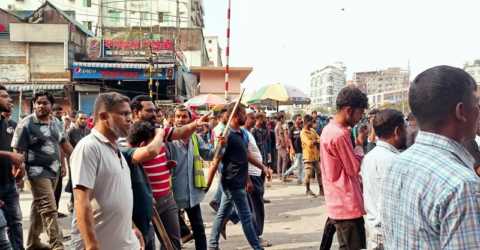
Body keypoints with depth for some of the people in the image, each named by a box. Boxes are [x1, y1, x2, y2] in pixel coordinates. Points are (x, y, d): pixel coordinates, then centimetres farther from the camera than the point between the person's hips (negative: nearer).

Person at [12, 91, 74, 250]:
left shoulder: (56, 122, 8)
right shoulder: (26, 124, -9)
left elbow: (63, 143, 18)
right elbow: (17, 151, -10)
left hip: (54, 171, 6)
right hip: (38, 171, -6)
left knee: (39, 207, 17)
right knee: (49, 209, -9)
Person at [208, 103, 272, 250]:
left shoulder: (241, 133, 10)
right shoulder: (228, 135, -19)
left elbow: (247, 154, 19)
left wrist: (263, 167, 15)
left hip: (236, 182, 9)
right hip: (233, 183, -9)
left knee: (223, 213, 16)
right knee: (246, 217, 0)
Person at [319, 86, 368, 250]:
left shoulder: (329, 130, 11)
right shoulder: (340, 135, -21)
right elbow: (354, 169, -14)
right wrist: (360, 143, -5)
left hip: (338, 203, 10)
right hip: (347, 206, -10)